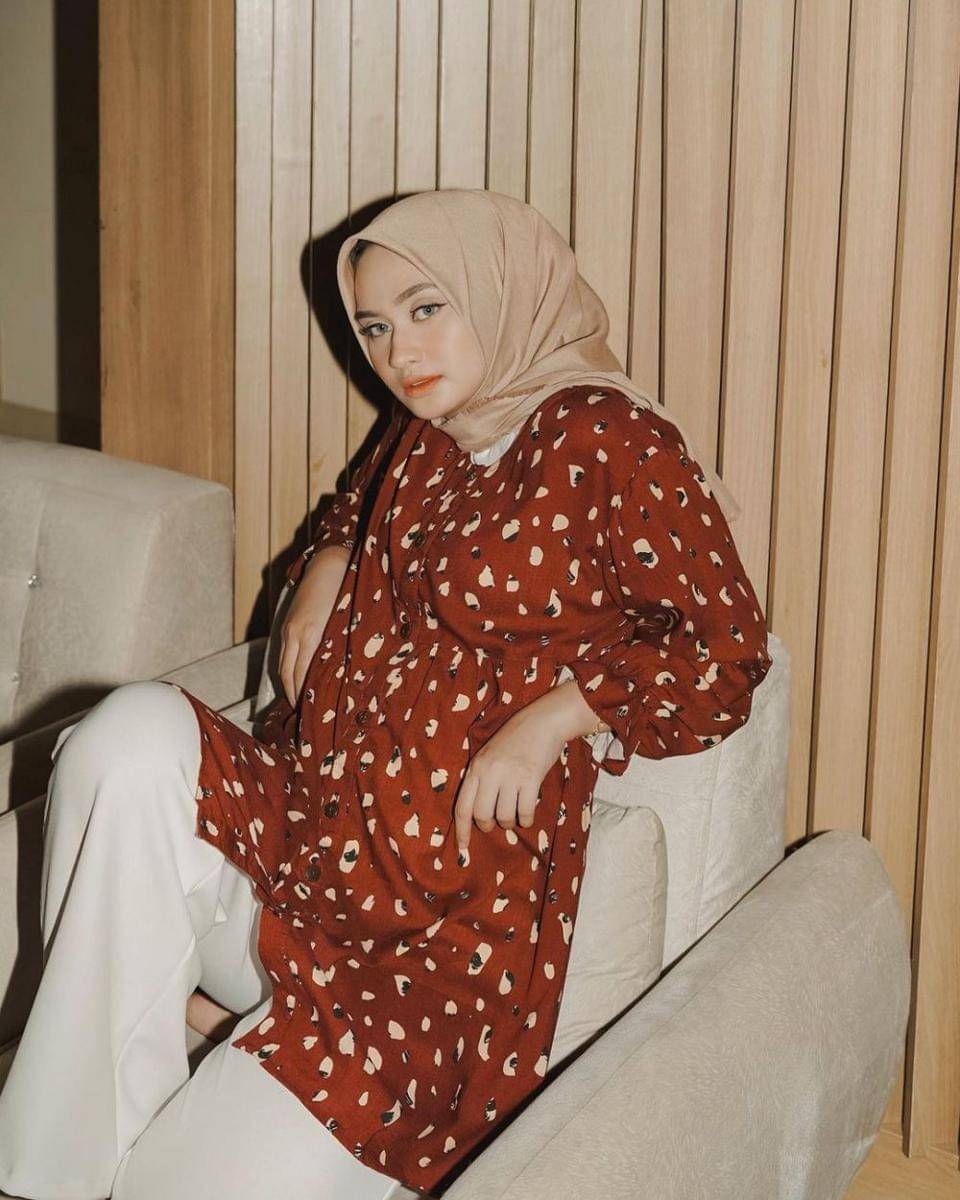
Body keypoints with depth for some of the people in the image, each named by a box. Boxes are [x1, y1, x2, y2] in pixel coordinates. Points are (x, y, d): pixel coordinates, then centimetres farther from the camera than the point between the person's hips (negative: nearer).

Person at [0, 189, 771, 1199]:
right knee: (134, 735, -27)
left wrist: (552, 719, -17)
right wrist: (324, 568, 16)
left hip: (444, 924, -7)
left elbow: (725, 649, -8)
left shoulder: (610, 444, -6)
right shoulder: (420, 434, 16)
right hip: (308, 825, 7)